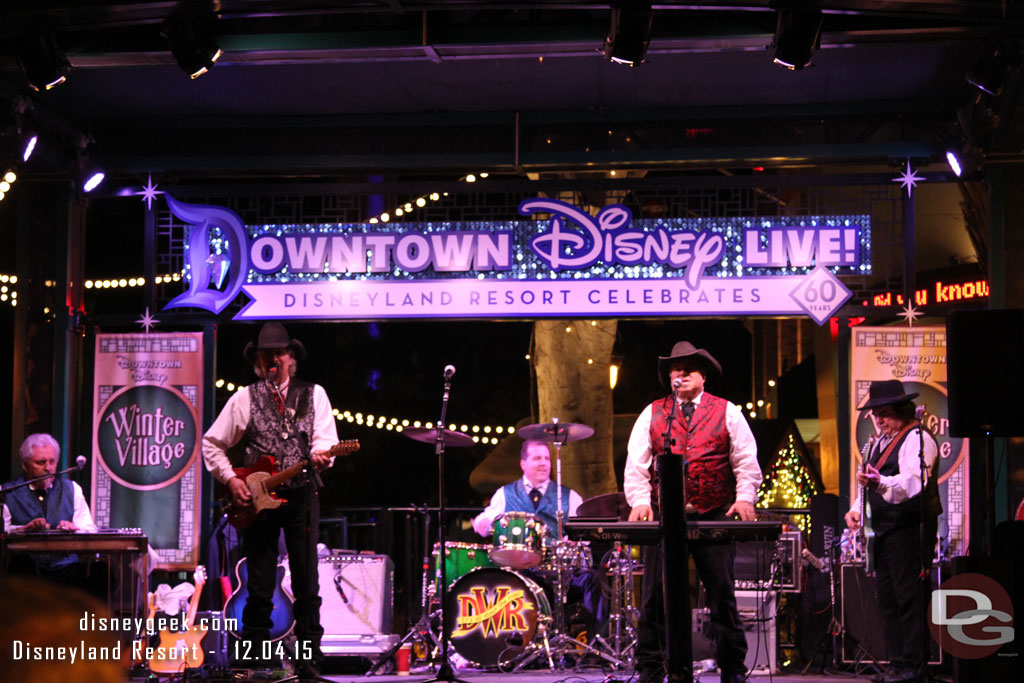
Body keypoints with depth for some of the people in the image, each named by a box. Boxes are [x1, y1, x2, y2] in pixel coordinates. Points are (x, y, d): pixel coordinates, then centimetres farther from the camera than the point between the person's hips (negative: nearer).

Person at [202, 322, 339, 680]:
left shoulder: (313, 394, 10)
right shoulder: (244, 398, 10)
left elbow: (325, 437, -1)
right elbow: (211, 443, 13)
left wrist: (320, 455, -24)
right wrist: (230, 479, 0)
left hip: (301, 496, 0)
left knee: (307, 586, -2)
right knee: (260, 589, 1)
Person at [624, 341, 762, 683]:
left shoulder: (727, 413, 8)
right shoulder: (652, 414, 11)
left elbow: (747, 462, 4)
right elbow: (635, 465, 6)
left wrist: (744, 497, -12)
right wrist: (640, 501, -9)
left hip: (714, 517, -1)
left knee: (722, 596, 1)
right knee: (655, 597, 0)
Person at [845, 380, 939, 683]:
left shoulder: (917, 438, -10)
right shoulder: (881, 442, 20)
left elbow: (913, 482, -26)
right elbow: (871, 480, 26)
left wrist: (880, 483, -43)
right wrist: (857, 508, 9)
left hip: (910, 530, -10)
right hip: (884, 530, 10)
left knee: (909, 598, -10)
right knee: (887, 598, 11)